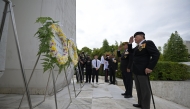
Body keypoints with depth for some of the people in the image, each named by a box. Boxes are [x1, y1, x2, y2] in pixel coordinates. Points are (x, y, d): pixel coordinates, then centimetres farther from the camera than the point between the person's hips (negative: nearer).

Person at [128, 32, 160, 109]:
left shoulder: (148, 43, -9)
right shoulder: (138, 46, 16)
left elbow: (156, 54, -17)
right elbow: (130, 51, 28)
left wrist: (150, 67, -22)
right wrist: (130, 43, 13)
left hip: (143, 70, -9)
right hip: (136, 71, 9)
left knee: (145, 89, 1)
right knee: (139, 89, 17)